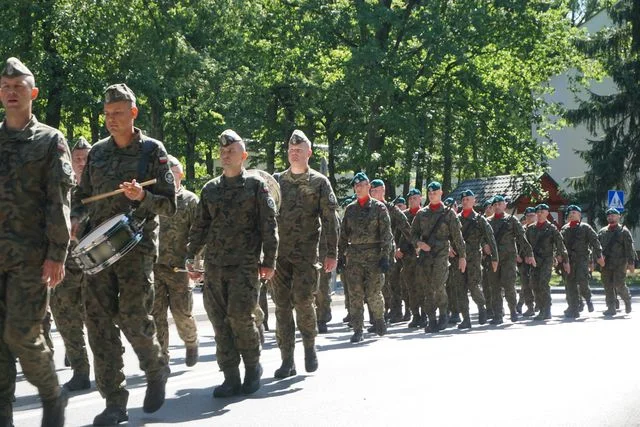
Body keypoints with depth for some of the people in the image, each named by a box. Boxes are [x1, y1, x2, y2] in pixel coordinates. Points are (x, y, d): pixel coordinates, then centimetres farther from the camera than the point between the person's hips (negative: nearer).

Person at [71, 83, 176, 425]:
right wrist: (76, 218, 0)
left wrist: (143, 197, -19)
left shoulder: (152, 151, 2)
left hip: (137, 246, -4)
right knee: (99, 322, -1)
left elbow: (169, 205, 0)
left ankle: (157, 371, 22)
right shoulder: (97, 152, 14)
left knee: (133, 318, -9)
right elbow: (81, 196, 21)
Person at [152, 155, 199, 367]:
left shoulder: (190, 200, 2)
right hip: (152, 265, 3)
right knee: (156, 314, 1)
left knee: (181, 312, 1)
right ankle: (161, 358, 9)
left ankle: (191, 343, 29)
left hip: (178, 267, -3)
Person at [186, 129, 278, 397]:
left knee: (240, 316, -12)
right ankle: (231, 378, 6)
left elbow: (269, 224, 0)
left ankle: (253, 367, 11)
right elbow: (200, 226, 18)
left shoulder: (256, 185, 3)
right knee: (219, 320, 1)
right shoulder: (210, 189, 15)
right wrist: (190, 256, 10)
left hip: (245, 264, -4)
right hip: (214, 265, 5)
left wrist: (269, 261, -5)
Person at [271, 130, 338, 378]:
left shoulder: (319, 182, 4)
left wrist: (332, 253, -6)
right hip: (279, 252, 3)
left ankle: (309, 346, 14)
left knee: (303, 301, -11)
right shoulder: (276, 181, 13)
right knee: (282, 306, 2)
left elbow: (330, 219, 0)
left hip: (306, 253, -3)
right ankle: (287, 360, 7)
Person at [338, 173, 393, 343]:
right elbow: (344, 234, 16)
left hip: (374, 256, -3)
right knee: (355, 295, 0)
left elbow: (386, 233, -3)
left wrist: (385, 256, -10)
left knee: (373, 293, -4)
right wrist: (341, 255, 10)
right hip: (353, 257, 3)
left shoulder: (379, 207, 2)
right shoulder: (350, 209, 13)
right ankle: (357, 330, 4)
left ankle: (379, 318, 23)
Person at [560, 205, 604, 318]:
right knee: (570, 284, -1)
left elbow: (595, 241, 1)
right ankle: (574, 309, 4)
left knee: (582, 280, -21)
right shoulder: (564, 229, 16)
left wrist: (599, 256, -5)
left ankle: (587, 298, 8)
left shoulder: (585, 227, 5)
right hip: (569, 259, 4)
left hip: (582, 258, -4)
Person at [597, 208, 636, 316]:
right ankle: (611, 308, 7)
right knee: (608, 286, 2)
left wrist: (631, 263, -11)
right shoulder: (602, 232, 13)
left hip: (619, 264, -4)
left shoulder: (624, 231, 0)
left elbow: (630, 248, -4)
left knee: (619, 284, -9)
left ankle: (627, 300, 18)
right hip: (606, 264, 4)